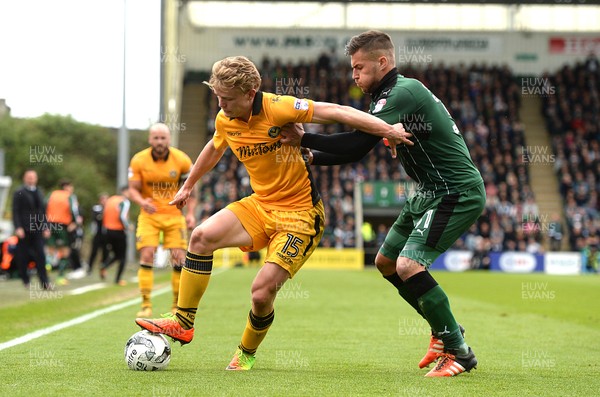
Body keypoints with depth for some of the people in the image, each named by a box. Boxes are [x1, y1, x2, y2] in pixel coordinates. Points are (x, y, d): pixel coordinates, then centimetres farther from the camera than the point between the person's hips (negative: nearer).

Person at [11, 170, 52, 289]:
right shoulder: (19, 193, 0)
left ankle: (45, 283, -10)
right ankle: (25, 280, 20)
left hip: (37, 229, 3)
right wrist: (18, 228, -15)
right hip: (24, 229, -3)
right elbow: (15, 212, -6)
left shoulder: (39, 193, 15)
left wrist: (45, 227, 11)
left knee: (40, 256, -6)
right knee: (23, 256, 5)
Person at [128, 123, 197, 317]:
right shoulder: (138, 160, -8)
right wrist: (142, 202, -27)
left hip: (174, 215, 1)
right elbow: (133, 189, -5)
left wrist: (190, 213, -6)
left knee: (179, 258, -4)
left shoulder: (182, 160, -6)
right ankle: (146, 305, -8)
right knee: (146, 256, -13)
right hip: (149, 215, -1)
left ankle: (178, 305, 10)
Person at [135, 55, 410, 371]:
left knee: (262, 291, -16)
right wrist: (188, 186, 35)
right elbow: (214, 149, 24)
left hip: (300, 213, -6)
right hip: (260, 204, 6)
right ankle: (182, 323, -4)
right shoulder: (224, 120, 0)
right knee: (202, 236, -15)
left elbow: (338, 112, -21)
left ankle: (247, 353, 15)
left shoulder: (278, 108, -21)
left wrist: (388, 129, -28)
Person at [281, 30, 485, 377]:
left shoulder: (403, 92, -19)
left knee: (408, 265, -22)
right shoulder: (392, 94, 12)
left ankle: (459, 351, -10)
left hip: (458, 193, -11)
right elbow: (358, 150, 18)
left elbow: (356, 144, -26)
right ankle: (445, 331, 27)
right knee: (386, 261, 15)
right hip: (432, 192, 11)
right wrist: (311, 157, 10)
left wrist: (304, 139, -17)